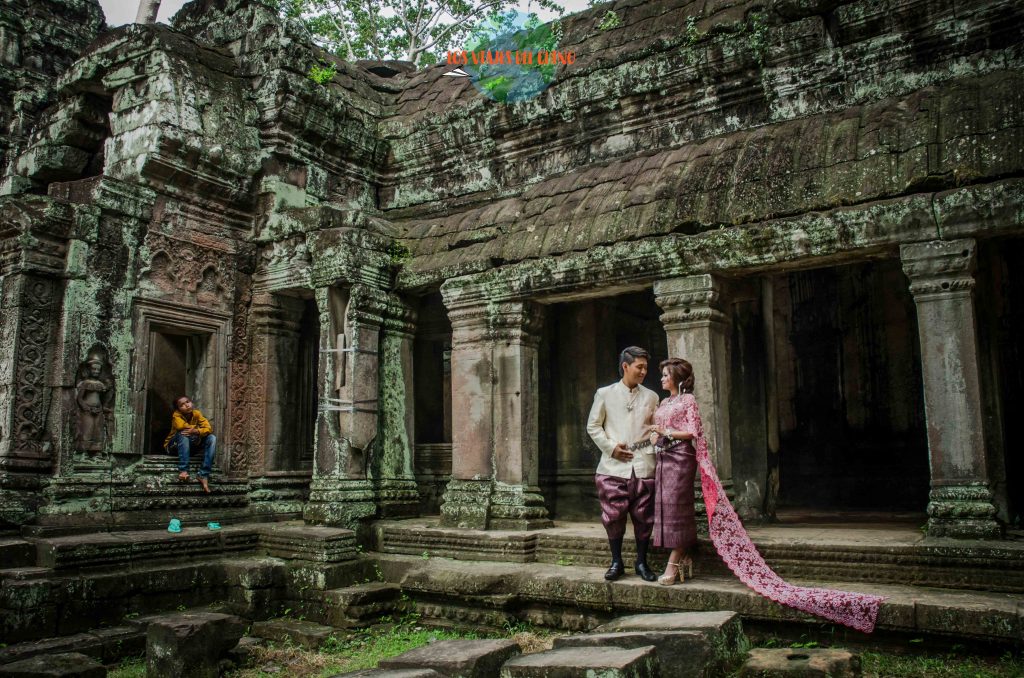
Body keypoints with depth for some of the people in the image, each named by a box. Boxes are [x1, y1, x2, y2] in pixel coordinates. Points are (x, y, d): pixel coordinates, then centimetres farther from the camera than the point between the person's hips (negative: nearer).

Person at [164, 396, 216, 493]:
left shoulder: (197, 413, -9)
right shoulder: (176, 415, -19)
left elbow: (209, 428, -20)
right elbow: (180, 426, -41)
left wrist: (196, 431, -39)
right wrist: (195, 427, -24)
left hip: (191, 444, 4)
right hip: (175, 445, -4)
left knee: (212, 438, -20)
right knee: (183, 434, -35)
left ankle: (204, 475, -30)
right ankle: (183, 470, -41)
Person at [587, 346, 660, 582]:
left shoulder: (651, 397, 11)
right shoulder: (605, 394, 5)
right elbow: (593, 426, 6)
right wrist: (611, 447, -5)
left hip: (643, 466, 2)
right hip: (613, 466, -2)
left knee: (643, 517, 5)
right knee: (613, 516, 1)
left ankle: (642, 562, 19)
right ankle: (617, 562, 15)